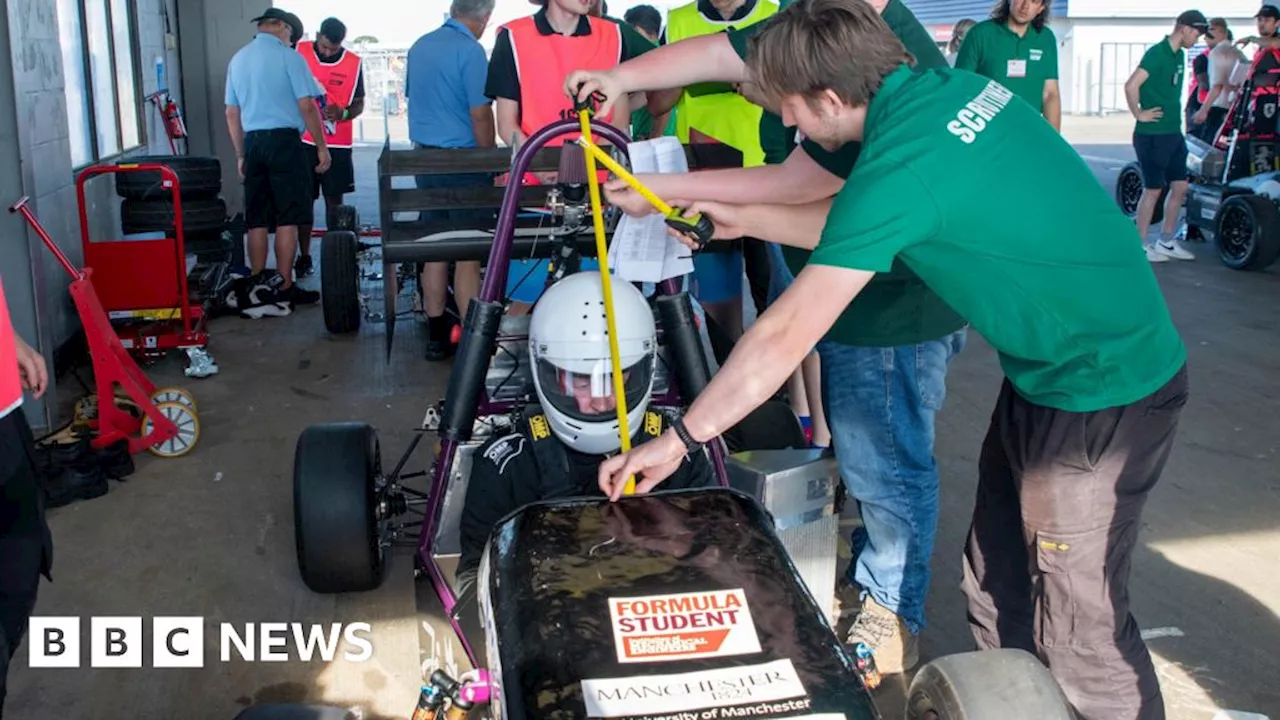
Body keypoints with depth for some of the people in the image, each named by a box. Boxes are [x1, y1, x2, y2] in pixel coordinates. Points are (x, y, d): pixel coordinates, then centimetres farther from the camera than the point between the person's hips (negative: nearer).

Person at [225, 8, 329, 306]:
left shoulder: (237, 60, 14)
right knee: (287, 219, -3)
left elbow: (232, 114, 16)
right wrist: (321, 147, -3)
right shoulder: (288, 57, -5)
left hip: (252, 142, 6)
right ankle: (285, 288, -3)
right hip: (284, 140, -6)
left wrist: (241, 155, 21)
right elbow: (307, 107, -10)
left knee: (257, 221, 8)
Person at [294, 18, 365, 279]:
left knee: (334, 199, 5)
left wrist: (343, 113, -16)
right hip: (303, 141, 0)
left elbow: (359, 103, 4)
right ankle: (304, 257, 10)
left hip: (337, 143, 0)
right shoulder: (299, 53, -3)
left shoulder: (354, 63, -3)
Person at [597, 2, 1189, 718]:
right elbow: (858, 223, 14)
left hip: (1100, 398, -9)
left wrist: (677, 440, -13)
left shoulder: (899, 168, -26)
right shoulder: (955, 86, -1)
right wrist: (742, 218, 19)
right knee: (996, 590, 19)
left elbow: (785, 337, -22)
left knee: (1079, 629, 6)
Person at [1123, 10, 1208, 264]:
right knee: (1153, 189, -2)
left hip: (1174, 133, 9)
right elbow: (1131, 85, -24)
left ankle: (1166, 241, 22)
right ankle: (1140, 245, 9)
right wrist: (1139, 114, -15)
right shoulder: (1157, 53, -15)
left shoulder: (1180, 55, 12)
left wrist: (1176, 116, 15)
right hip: (1153, 135, -9)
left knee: (1179, 186, 11)